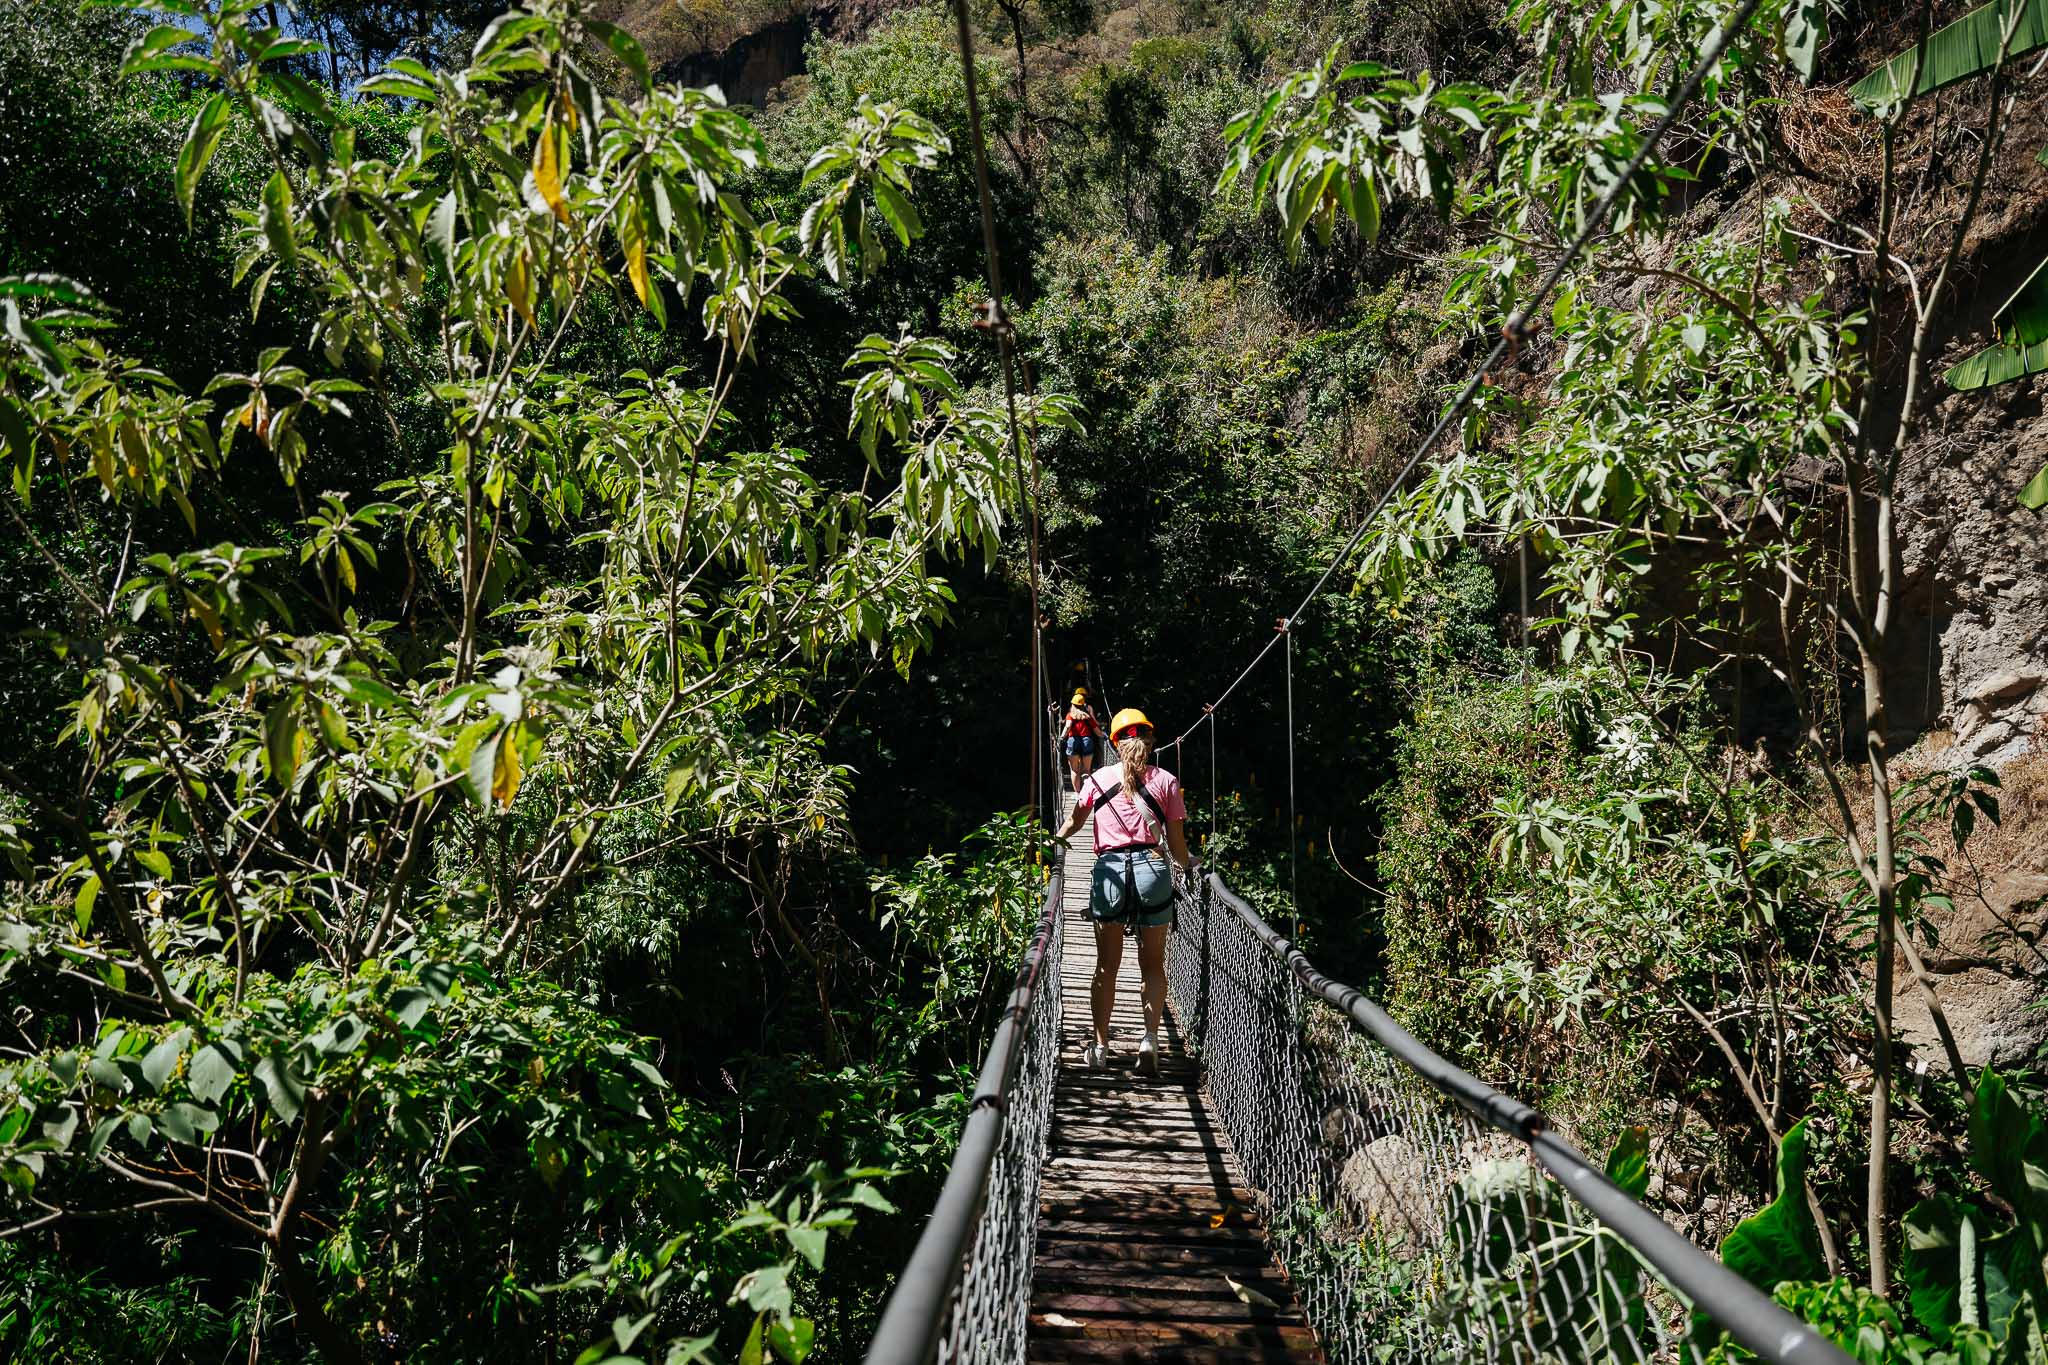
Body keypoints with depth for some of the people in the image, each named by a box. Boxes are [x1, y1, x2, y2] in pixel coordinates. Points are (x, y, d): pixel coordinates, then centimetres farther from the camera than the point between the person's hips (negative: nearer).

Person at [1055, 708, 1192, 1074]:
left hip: (1109, 870, 1)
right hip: (1152, 868, 0)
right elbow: (1177, 844, 6)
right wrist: (1185, 866, 28)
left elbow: (1074, 822, 23)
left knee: (1107, 966, 11)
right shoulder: (1166, 781, 6)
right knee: (1153, 964, 11)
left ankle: (1100, 1047, 12)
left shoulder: (1099, 778, 9)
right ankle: (1150, 1038, -3)